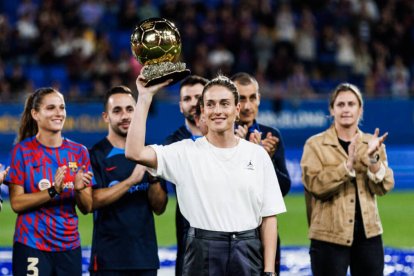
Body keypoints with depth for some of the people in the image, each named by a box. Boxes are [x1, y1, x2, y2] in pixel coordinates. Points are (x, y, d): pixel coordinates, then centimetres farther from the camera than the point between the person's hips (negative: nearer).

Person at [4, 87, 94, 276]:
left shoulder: (78, 152, 7)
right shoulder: (22, 150, -2)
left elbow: (87, 208, 6)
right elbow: (16, 203, -8)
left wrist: (79, 189, -15)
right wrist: (53, 191, -20)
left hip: (69, 246, 3)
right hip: (32, 246, -3)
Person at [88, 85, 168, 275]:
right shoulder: (96, 155, -2)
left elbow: (159, 208, 8)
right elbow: (92, 201, -16)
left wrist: (153, 179, -10)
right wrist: (131, 180, -22)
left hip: (146, 256, 4)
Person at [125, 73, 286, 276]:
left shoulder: (258, 155, 5)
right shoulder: (187, 153, 1)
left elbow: (268, 216, 5)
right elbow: (135, 152, -12)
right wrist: (145, 96, -10)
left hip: (247, 256, 1)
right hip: (202, 255, -1)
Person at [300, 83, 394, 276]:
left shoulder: (372, 143, 11)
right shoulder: (315, 144, 0)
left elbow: (384, 187, 1)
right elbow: (315, 185, -13)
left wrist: (372, 158, -16)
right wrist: (348, 164, -23)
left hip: (368, 234, 3)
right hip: (330, 236, -3)